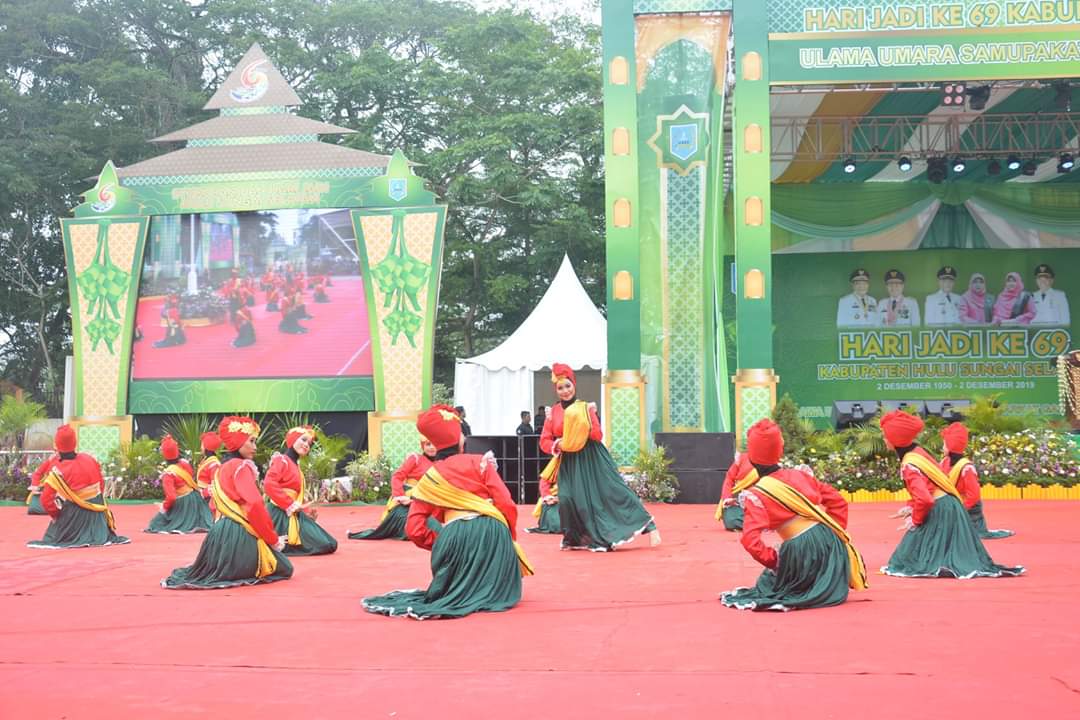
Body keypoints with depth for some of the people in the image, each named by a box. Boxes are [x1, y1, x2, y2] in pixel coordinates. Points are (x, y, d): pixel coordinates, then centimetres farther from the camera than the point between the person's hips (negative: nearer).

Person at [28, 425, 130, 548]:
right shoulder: (89, 459, -2)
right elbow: (101, 484, 9)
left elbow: (46, 500, -17)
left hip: (75, 516, -5)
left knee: (54, 537, 11)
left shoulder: (58, 470, -18)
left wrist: (56, 514, -1)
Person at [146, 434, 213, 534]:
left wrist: (164, 507, -8)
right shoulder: (185, 463, -6)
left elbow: (171, 497, -25)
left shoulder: (168, 474, -22)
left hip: (182, 505, -6)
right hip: (195, 499, 6)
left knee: (157, 524, 5)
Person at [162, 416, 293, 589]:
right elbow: (254, 505, -21)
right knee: (284, 568, 2)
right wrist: (273, 539, -11)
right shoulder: (241, 466, -10)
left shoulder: (222, 468, 19)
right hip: (239, 534, -9)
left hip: (222, 531, 9)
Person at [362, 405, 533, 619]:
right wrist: (509, 536, 18)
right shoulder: (480, 462, 8)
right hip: (491, 532, -2)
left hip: (454, 537, 2)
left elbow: (414, 529, 7)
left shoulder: (429, 478, 14)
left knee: (453, 591, 28)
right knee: (496, 592, 20)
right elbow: (506, 505, 1)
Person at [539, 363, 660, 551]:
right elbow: (544, 441, 4)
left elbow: (598, 435, -9)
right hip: (569, 464, 2)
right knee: (567, 498, -13)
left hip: (592, 459, -2)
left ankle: (649, 527, -7)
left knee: (614, 490, -8)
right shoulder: (553, 413, 5)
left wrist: (587, 417, -20)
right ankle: (573, 539, 11)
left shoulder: (585, 408, -1)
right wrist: (557, 445, -15)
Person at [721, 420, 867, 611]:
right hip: (828, 538, 5)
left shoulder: (755, 495, -4)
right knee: (828, 594, 30)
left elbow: (750, 540, -15)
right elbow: (838, 502, 15)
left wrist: (774, 560, -2)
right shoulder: (797, 475, 11)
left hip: (801, 549, -5)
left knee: (772, 582, 20)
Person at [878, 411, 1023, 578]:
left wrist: (915, 519, -12)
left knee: (912, 552, -1)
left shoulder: (909, 465, -19)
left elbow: (925, 499, -29)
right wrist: (911, 507, 11)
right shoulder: (916, 451, 9)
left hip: (938, 511, -9)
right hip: (948, 505, 9)